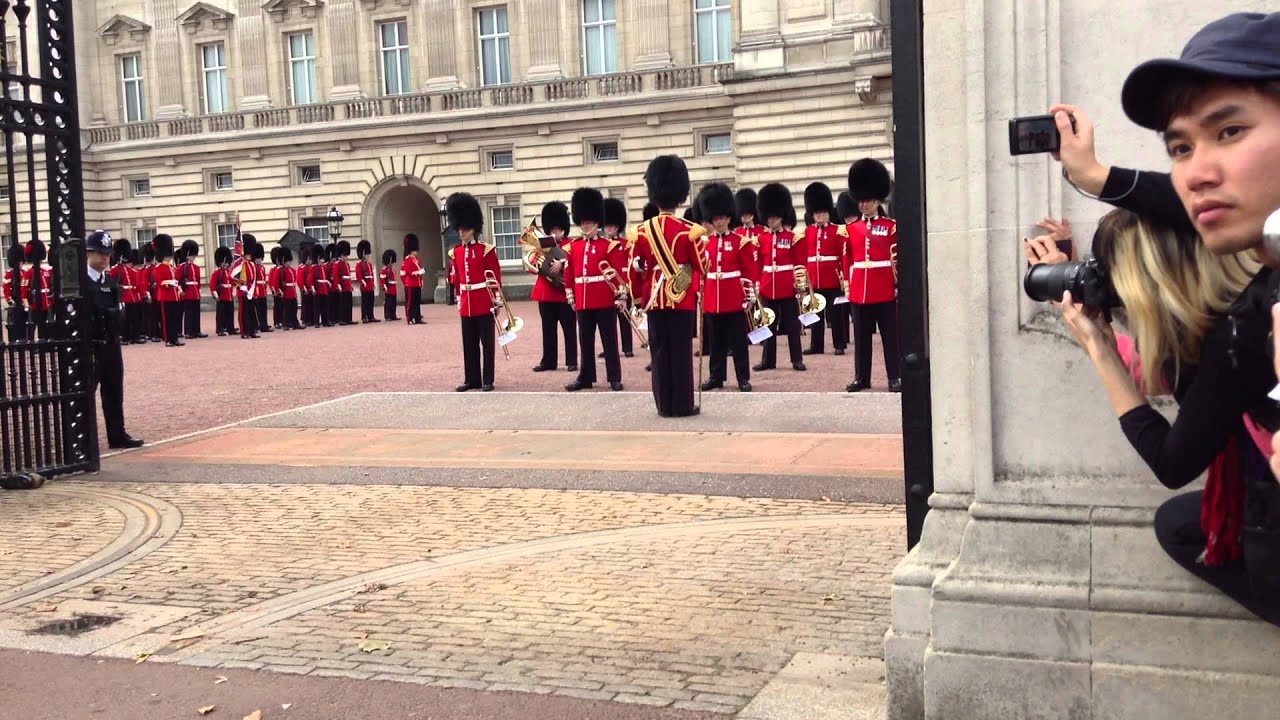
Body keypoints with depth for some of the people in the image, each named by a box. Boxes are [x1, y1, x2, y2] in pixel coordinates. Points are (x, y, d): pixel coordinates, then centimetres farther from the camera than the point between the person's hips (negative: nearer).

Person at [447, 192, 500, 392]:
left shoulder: (486, 250, -6)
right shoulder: (456, 252, 9)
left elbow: (496, 277, -6)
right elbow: (456, 278, 15)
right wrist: (459, 299, 14)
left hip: (484, 304, -5)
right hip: (466, 304, 5)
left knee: (486, 342, 1)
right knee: (469, 344, 10)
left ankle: (488, 380, 6)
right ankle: (471, 379, 17)